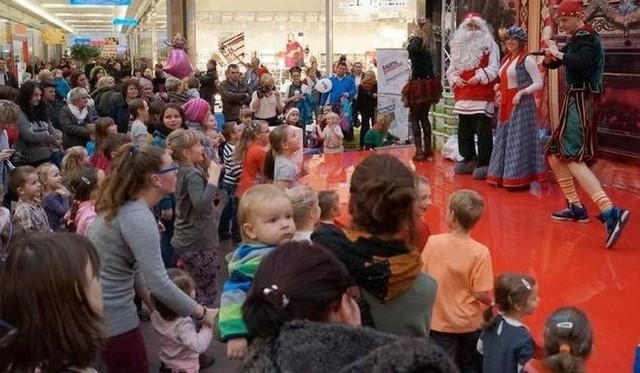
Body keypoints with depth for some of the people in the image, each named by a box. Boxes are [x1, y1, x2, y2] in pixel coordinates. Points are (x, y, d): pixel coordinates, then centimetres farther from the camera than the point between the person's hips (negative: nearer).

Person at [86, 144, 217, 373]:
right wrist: (201, 313, -20)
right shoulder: (139, 218, -25)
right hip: (111, 314, -9)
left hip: (98, 306, 9)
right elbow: (159, 284, -29)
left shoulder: (123, 206, 5)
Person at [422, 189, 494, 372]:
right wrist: (493, 302, 4)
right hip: (469, 323, -1)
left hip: (439, 322, 1)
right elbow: (480, 294, -17)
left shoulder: (433, 242, -14)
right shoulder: (480, 252, -19)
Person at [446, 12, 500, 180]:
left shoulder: (490, 45, 1)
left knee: (483, 130, -7)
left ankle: (484, 163, -5)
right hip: (463, 95, 6)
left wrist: (479, 77, -20)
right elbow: (452, 68, 15)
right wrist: (455, 79, -5)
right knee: (464, 129, 11)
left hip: (483, 96, -6)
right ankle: (469, 159, 23)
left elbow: (493, 69, -7)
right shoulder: (458, 46, 16)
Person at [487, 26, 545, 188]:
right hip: (506, 105, 8)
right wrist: (499, 87, 5)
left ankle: (520, 177, 1)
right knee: (504, 139, 11)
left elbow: (539, 83, -13)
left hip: (521, 104, -8)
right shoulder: (506, 59, 13)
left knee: (520, 140, -5)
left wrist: (521, 93, -22)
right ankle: (504, 175, 20)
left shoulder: (527, 59, -10)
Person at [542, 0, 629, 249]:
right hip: (575, 101, 10)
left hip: (582, 101, -10)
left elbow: (582, 63, -31)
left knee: (573, 157, -20)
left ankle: (610, 212, -31)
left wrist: (559, 53, -17)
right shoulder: (578, 39, 18)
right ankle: (576, 207, 19)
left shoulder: (585, 36, -11)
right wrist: (550, 56, -3)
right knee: (555, 154, 15)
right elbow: (553, 63, 19)